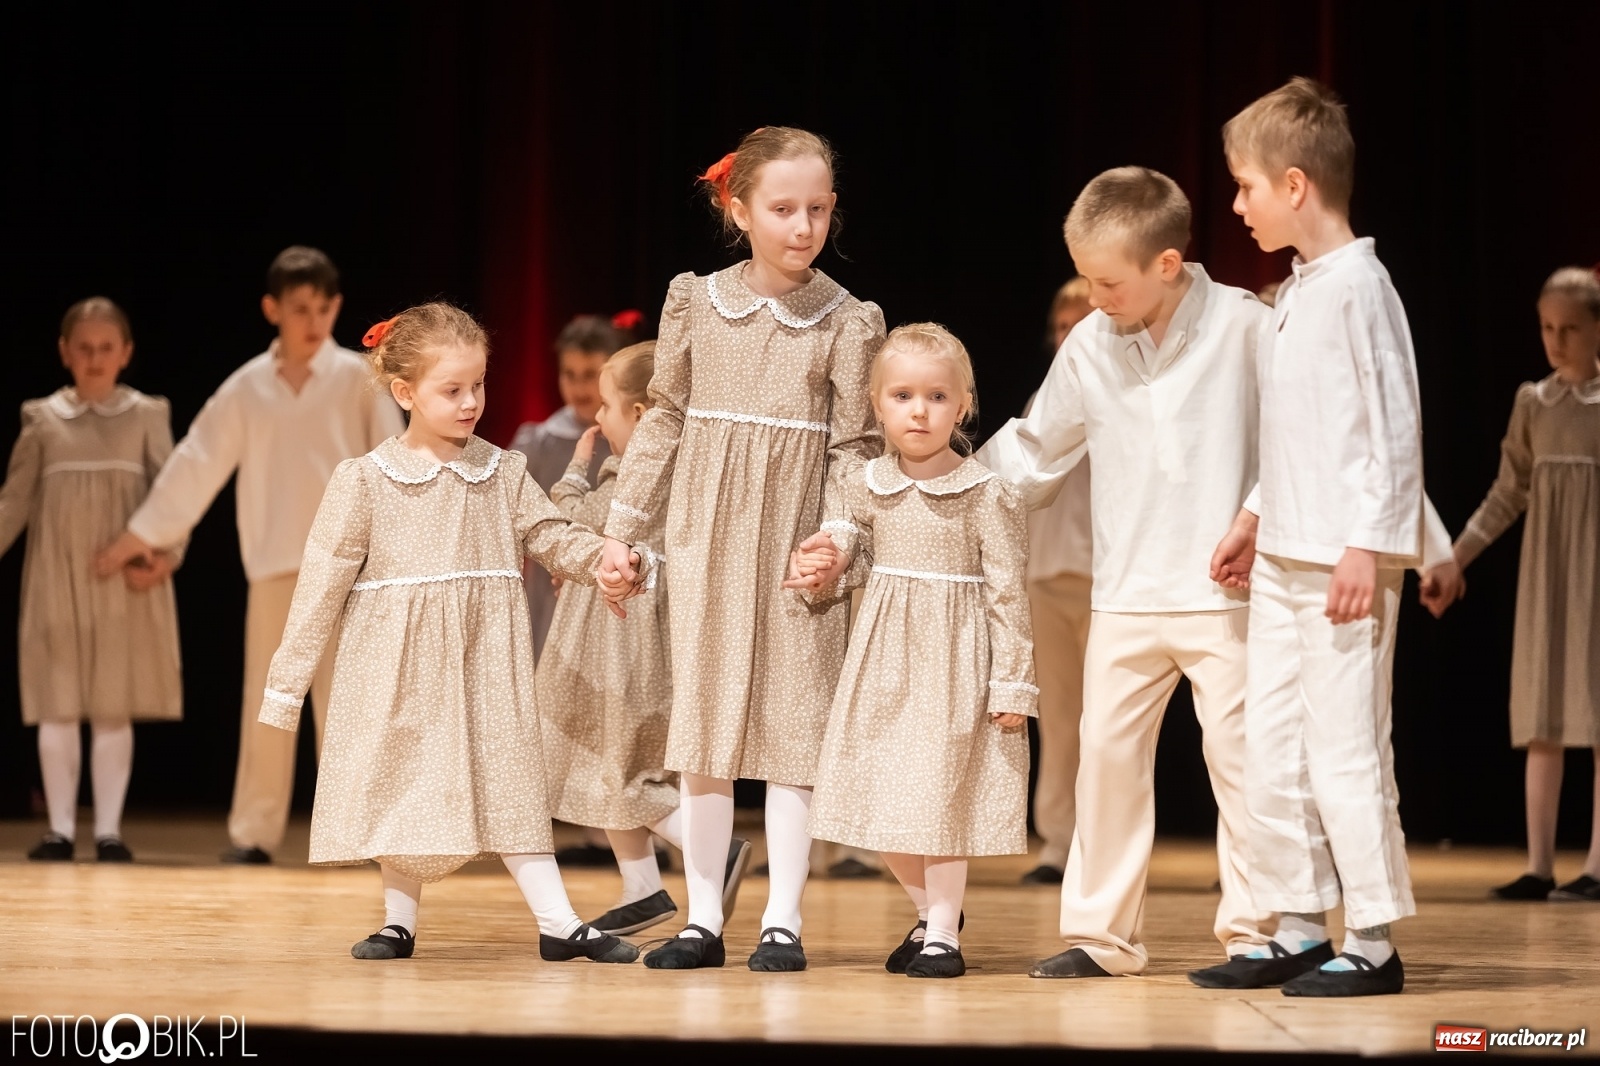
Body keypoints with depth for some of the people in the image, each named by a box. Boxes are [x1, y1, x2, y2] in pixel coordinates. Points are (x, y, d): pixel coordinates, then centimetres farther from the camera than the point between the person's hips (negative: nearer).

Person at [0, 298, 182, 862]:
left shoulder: (147, 415, 3)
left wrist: (167, 555, -16)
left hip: (125, 584, -1)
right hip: (58, 581, 1)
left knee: (114, 708, 1)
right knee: (59, 707, 1)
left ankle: (109, 829, 7)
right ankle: (60, 827, 8)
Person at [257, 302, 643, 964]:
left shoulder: (503, 473, 5)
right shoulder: (364, 481, -5)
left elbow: (551, 538, 3)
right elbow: (322, 585, -3)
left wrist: (604, 559, -20)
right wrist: (286, 682, -1)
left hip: (485, 660, 2)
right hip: (397, 664, -2)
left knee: (507, 776, -1)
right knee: (404, 784, 4)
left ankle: (558, 923, -2)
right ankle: (400, 921, 17)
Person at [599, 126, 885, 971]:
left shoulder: (848, 323, -2)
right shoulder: (696, 303, 3)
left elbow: (855, 445, -1)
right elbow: (663, 422, 9)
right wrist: (621, 529, 8)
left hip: (796, 544, -2)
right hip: (706, 541, 2)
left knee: (792, 725, -1)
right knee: (703, 722, 5)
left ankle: (781, 921, 6)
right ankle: (702, 918, 11)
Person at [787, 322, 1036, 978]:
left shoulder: (986, 496, -10)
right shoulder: (867, 486, 3)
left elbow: (1008, 593, -9)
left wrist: (1012, 682, -11)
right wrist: (822, 570, -4)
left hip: (952, 659, -5)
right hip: (883, 659, 5)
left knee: (941, 794, -2)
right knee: (879, 794, 7)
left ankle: (942, 934, 10)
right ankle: (930, 909, 28)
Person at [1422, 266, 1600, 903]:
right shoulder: (1533, 404, 8)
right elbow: (1508, 495, 12)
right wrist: (1455, 560, 8)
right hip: (1545, 571, 4)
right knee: (1542, 724, 3)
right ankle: (1539, 866, 5)